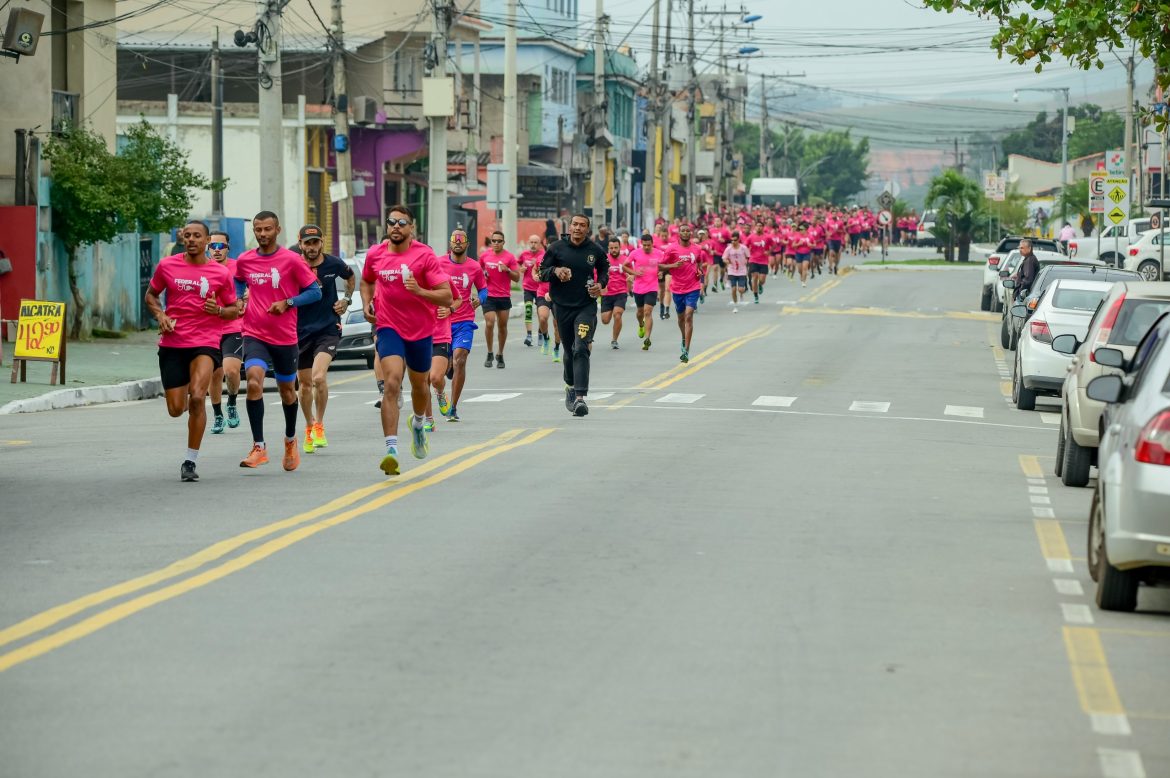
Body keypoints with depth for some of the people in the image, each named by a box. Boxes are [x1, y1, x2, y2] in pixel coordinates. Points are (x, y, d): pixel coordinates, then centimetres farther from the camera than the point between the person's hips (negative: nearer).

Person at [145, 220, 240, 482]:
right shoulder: (167, 266, 4)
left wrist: (219, 310, -13)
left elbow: (234, 311, 9)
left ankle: (190, 461, -12)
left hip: (205, 343, -2)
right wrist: (160, 316, -1)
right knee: (176, 409, 1)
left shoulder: (221, 273, 1)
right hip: (172, 343, 2)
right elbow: (151, 295, 18)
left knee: (197, 398, -22)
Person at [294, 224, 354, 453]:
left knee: (319, 377, -21)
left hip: (328, 329, -2)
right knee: (305, 383, 11)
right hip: (301, 331, 2)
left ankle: (319, 425, -1)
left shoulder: (333, 263, -4)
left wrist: (347, 300, 7)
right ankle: (309, 427, 34)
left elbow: (351, 277, 19)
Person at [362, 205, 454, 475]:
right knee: (392, 384, -20)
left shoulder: (425, 255, -11)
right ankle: (391, 450, -27)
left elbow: (447, 297, -13)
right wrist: (367, 305, 3)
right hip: (388, 328, 0)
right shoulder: (375, 254, -2)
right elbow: (366, 282, 21)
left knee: (420, 385, 19)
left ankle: (417, 424, 54)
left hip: (420, 330, 0)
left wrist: (418, 290, -28)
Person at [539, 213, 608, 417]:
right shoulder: (557, 249, -1)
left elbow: (604, 270, 19)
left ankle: (580, 396, -23)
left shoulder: (595, 251, 1)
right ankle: (570, 386, 39)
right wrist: (555, 271, -17)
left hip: (586, 306, -2)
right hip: (562, 306, 2)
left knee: (581, 349, -16)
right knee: (569, 350, 13)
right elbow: (542, 272, 4)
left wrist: (601, 283, -1)